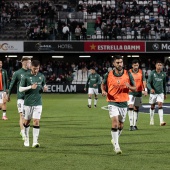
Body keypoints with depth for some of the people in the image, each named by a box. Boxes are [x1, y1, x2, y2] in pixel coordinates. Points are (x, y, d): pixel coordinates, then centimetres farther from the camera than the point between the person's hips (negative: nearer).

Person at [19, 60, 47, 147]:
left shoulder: (42, 76, 5)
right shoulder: (26, 76, -5)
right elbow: (20, 89, -5)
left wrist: (44, 88, -3)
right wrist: (30, 87, -19)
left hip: (38, 103, 1)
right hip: (28, 103, -1)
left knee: (36, 121, -9)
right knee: (27, 121, 10)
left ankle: (35, 142, -10)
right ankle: (26, 139, 28)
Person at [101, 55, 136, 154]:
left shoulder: (128, 74, -2)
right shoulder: (108, 75, -3)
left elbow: (134, 88, 4)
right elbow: (103, 84, 13)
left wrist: (129, 86, -18)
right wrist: (104, 91, -9)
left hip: (123, 103, 2)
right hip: (112, 102, -2)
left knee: (121, 125, 12)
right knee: (115, 123, -18)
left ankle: (115, 140, 38)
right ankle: (116, 146, -13)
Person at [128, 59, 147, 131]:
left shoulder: (141, 72, 3)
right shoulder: (129, 72, 0)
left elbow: (144, 81, -3)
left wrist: (145, 90, -17)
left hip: (138, 92, 2)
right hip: (130, 92, -2)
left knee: (136, 109, 8)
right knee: (130, 107, -16)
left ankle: (135, 125, 16)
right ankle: (131, 125, -18)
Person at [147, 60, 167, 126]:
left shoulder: (163, 74, 4)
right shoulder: (152, 73, -5)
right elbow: (148, 83, -8)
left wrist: (165, 93, 19)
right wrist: (151, 89, -28)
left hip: (160, 93, 1)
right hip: (153, 93, -1)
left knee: (160, 106, -11)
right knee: (152, 107, 10)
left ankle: (161, 121, -18)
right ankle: (151, 120, 25)